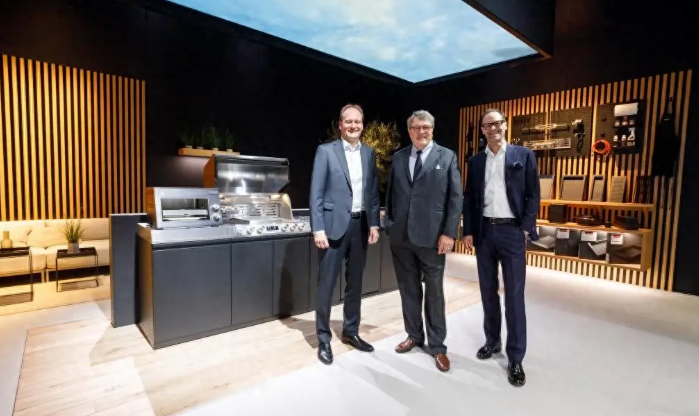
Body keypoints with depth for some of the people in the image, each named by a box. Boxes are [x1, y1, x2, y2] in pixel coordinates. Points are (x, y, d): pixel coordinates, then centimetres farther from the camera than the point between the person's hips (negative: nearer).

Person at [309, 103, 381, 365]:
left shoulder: (369, 153, 10)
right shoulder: (325, 151, -3)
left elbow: (373, 192, 12)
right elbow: (316, 194, -7)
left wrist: (374, 224, 5)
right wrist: (318, 229, -13)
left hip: (361, 225, 5)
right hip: (334, 225, -4)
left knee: (355, 282, 14)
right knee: (326, 283, 3)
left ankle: (351, 331, 31)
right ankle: (323, 338, 19)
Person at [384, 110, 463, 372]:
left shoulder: (447, 157, 1)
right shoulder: (398, 157, 11)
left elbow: (456, 197, -3)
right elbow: (390, 193, 12)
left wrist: (449, 233, -10)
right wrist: (389, 224, 5)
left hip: (432, 236, -3)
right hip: (401, 236, 4)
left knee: (434, 292, 9)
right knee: (408, 289, 14)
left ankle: (437, 346, 24)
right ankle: (414, 336, 33)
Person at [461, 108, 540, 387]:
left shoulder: (523, 155, 2)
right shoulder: (475, 161, 9)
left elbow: (533, 195, 0)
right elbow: (469, 198, 8)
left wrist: (526, 228, -8)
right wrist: (468, 231, 2)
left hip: (512, 231, -3)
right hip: (484, 231, 3)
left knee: (514, 295, 1)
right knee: (488, 291, 12)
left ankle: (515, 358, 13)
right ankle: (492, 341, 29)